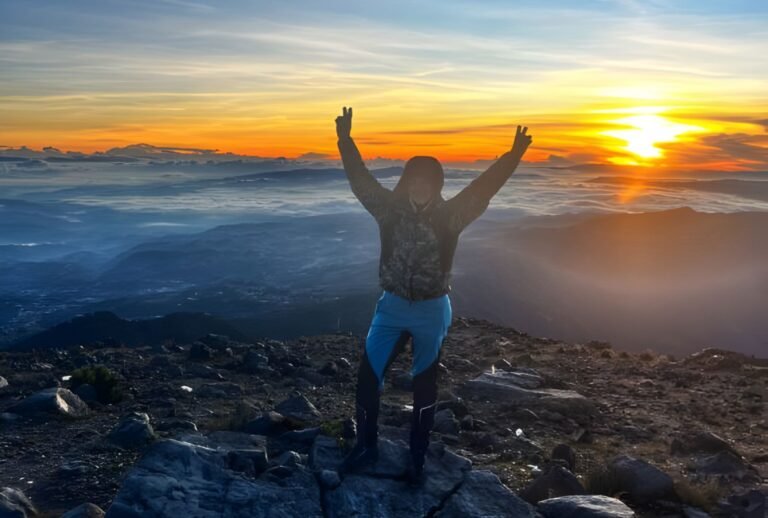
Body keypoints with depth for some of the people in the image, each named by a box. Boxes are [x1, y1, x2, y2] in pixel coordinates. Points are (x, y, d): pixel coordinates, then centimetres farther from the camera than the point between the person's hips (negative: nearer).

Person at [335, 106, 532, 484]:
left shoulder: (449, 215, -9)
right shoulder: (390, 208, -5)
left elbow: (483, 188, -15)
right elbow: (361, 180, -7)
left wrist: (515, 154, -25)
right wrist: (345, 141, -14)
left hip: (432, 311, -1)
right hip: (391, 306, 1)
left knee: (424, 386, 10)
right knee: (367, 376, 2)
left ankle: (417, 460, 26)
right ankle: (366, 446, 24)